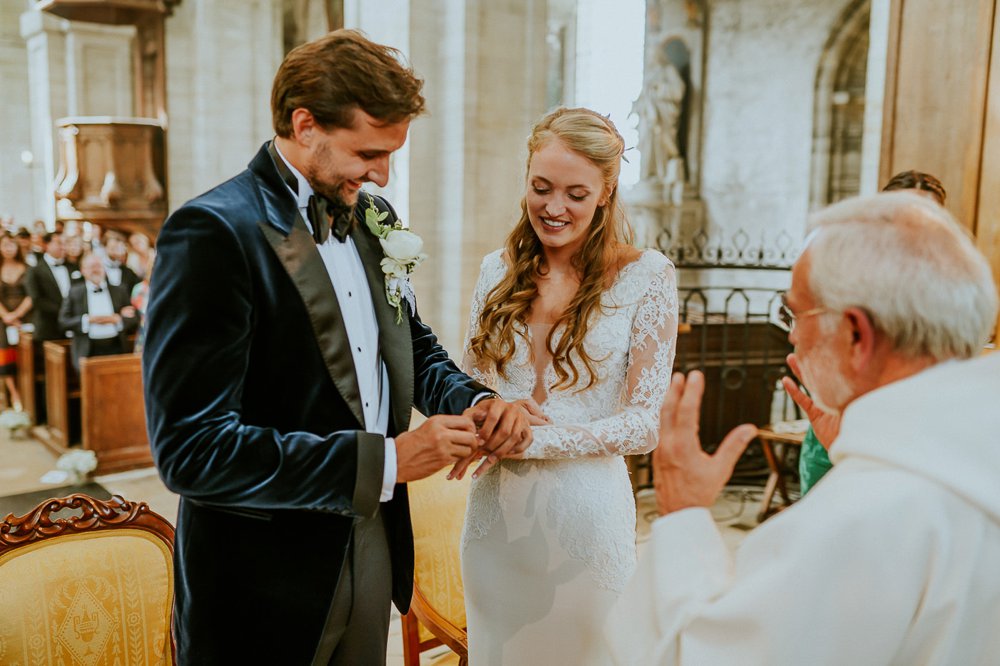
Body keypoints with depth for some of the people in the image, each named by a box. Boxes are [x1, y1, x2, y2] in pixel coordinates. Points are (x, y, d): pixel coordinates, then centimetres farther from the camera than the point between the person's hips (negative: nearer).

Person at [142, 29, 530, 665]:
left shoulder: (372, 218, 3)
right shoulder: (214, 231, -20)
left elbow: (416, 346, 14)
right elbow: (191, 450, -24)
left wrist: (476, 402, -7)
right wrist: (385, 461, -23)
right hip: (265, 587, -6)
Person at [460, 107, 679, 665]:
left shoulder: (646, 275, -7)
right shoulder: (499, 270, 4)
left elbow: (646, 422, -10)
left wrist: (537, 438, -21)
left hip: (585, 513, -3)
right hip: (497, 510, 4)